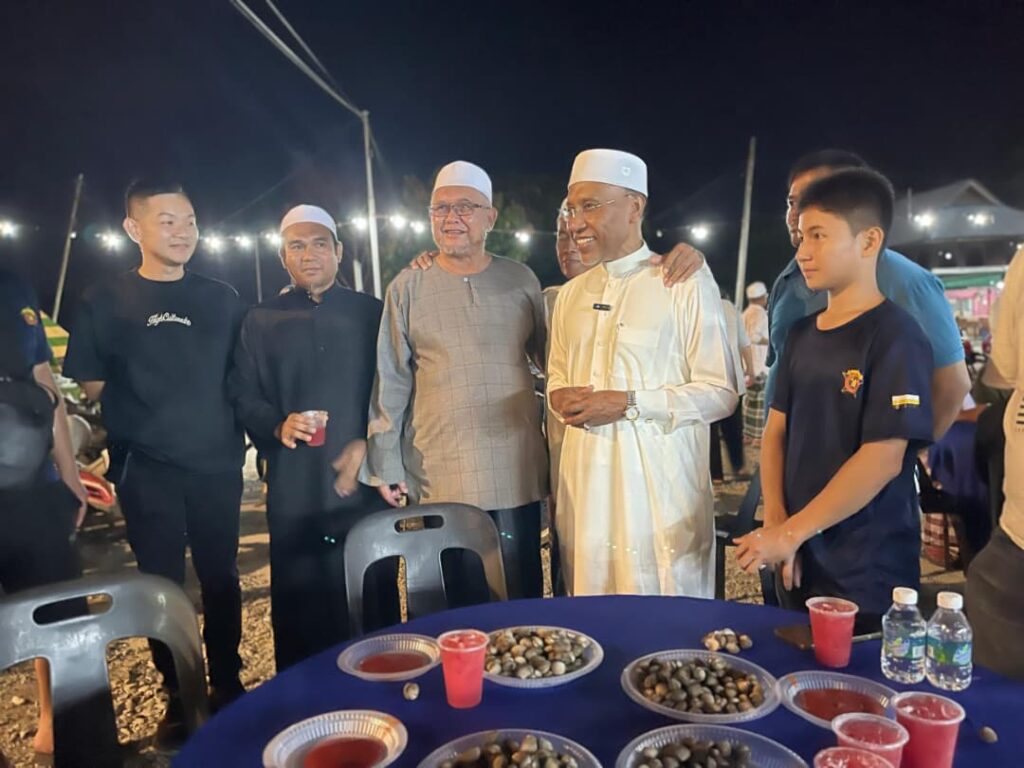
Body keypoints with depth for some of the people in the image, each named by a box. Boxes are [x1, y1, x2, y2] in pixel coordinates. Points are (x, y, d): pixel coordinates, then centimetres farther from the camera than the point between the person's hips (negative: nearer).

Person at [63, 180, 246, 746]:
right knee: (163, 584, 8)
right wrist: (148, 415, -4)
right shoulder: (105, 301, 1)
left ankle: (227, 686, 28)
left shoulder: (221, 299, 7)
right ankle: (178, 696, 25)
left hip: (217, 463, 2)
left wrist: (233, 428, 0)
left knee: (220, 579, 10)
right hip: (147, 469, -1)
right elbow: (92, 384, 1)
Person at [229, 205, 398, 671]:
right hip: (294, 495, 1)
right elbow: (243, 396, 6)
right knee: (299, 617, 8)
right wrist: (277, 425, -14)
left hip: (365, 487, 0)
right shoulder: (260, 321, 10)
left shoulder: (372, 314, 8)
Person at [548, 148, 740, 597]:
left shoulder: (687, 282, -5)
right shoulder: (571, 293, 13)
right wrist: (560, 396, -3)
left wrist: (628, 404, -17)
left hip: (659, 483, -5)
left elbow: (721, 393, -7)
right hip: (585, 481, 5)